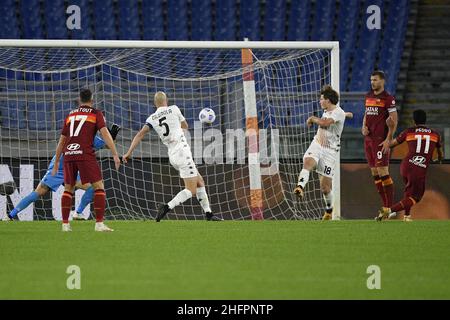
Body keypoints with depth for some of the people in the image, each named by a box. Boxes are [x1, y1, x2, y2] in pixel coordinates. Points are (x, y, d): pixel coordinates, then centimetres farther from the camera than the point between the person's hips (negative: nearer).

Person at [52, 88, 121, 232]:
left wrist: (56, 163, 30)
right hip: (85, 154, -5)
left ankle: (65, 224, 12)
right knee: (99, 187, 0)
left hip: (68, 155, 5)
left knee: (68, 189, 18)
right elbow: (105, 134, -6)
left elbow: (61, 141, 24)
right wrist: (115, 155, -10)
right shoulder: (96, 113, 8)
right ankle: (99, 223, -11)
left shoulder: (71, 115, 21)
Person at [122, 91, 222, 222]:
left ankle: (208, 214, 15)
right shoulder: (173, 109, 0)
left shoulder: (152, 119, 7)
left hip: (172, 156, 6)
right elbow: (185, 126, 16)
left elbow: (140, 134, -7)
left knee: (200, 182, 17)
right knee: (191, 190, -7)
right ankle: (167, 207, -25)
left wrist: (129, 152, -10)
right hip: (182, 151, -6)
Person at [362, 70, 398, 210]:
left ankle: (390, 208, -9)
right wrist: (364, 127, 6)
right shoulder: (368, 96, 15)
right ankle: (385, 206, 11)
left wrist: (388, 140, -16)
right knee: (375, 173, 7)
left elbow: (394, 121, -9)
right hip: (368, 139, 8)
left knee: (382, 172, -11)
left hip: (381, 140, -8)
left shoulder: (388, 98, -7)